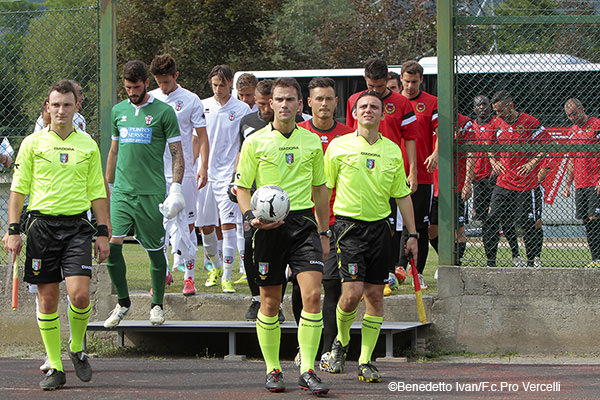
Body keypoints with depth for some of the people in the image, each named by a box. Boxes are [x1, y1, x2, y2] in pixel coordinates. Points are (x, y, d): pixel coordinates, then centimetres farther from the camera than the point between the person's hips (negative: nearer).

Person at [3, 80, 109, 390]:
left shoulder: (88, 145, 9)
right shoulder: (32, 143, 5)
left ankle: (77, 348, 11)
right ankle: (55, 367, 10)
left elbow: (97, 191, 13)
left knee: (79, 294, -15)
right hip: (42, 223, 0)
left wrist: (103, 233, 8)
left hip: (78, 226, 0)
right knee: (47, 299, 1)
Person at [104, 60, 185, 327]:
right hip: (122, 192, 3)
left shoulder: (163, 112, -2)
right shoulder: (118, 111, 12)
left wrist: (176, 188, -10)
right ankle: (122, 302, 7)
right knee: (112, 245, -8)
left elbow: (177, 154, -1)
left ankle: (157, 305, 18)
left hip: (151, 192, -3)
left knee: (155, 250, 3)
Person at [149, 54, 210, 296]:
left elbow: (201, 136, 1)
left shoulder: (191, 101, -1)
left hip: (183, 171, -3)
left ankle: (189, 275, 5)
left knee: (187, 225, -2)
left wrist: (203, 166, -9)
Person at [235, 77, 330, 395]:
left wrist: (323, 234, 17)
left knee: (312, 294, -12)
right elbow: (242, 187, 3)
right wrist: (250, 217, -15)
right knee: (270, 302, 4)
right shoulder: (255, 142, 2)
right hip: (269, 226, -2)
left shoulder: (312, 142, 10)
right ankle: (272, 370, 17)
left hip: (303, 221, 2)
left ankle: (307, 371, -9)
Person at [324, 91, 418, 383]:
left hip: (380, 227, 3)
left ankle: (365, 362, 7)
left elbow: (402, 195, 13)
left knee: (375, 295, 0)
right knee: (352, 292, -14)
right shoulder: (339, 146, 0)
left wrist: (412, 234, 9)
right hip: (349, 225, -3)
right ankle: (341, 342, 15)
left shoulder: (392, 150, 8)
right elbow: (324, 190, 3)